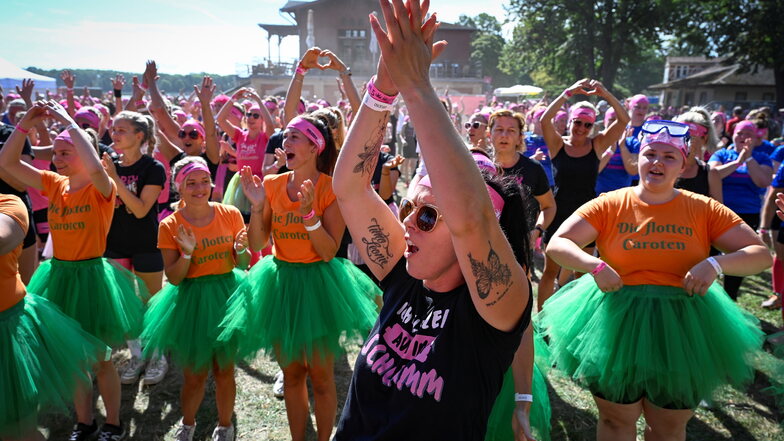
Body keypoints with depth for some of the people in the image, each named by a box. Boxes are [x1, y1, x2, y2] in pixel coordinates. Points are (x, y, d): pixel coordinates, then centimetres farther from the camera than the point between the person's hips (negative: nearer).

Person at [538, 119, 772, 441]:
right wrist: (594, 266, -28)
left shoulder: (703, 209, -2)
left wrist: (715, 264, -22)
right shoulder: (609, 205, -6)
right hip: (617, 324, -1)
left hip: (682, 329, 2)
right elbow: (556, 245, -11)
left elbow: (761, 254, -3)